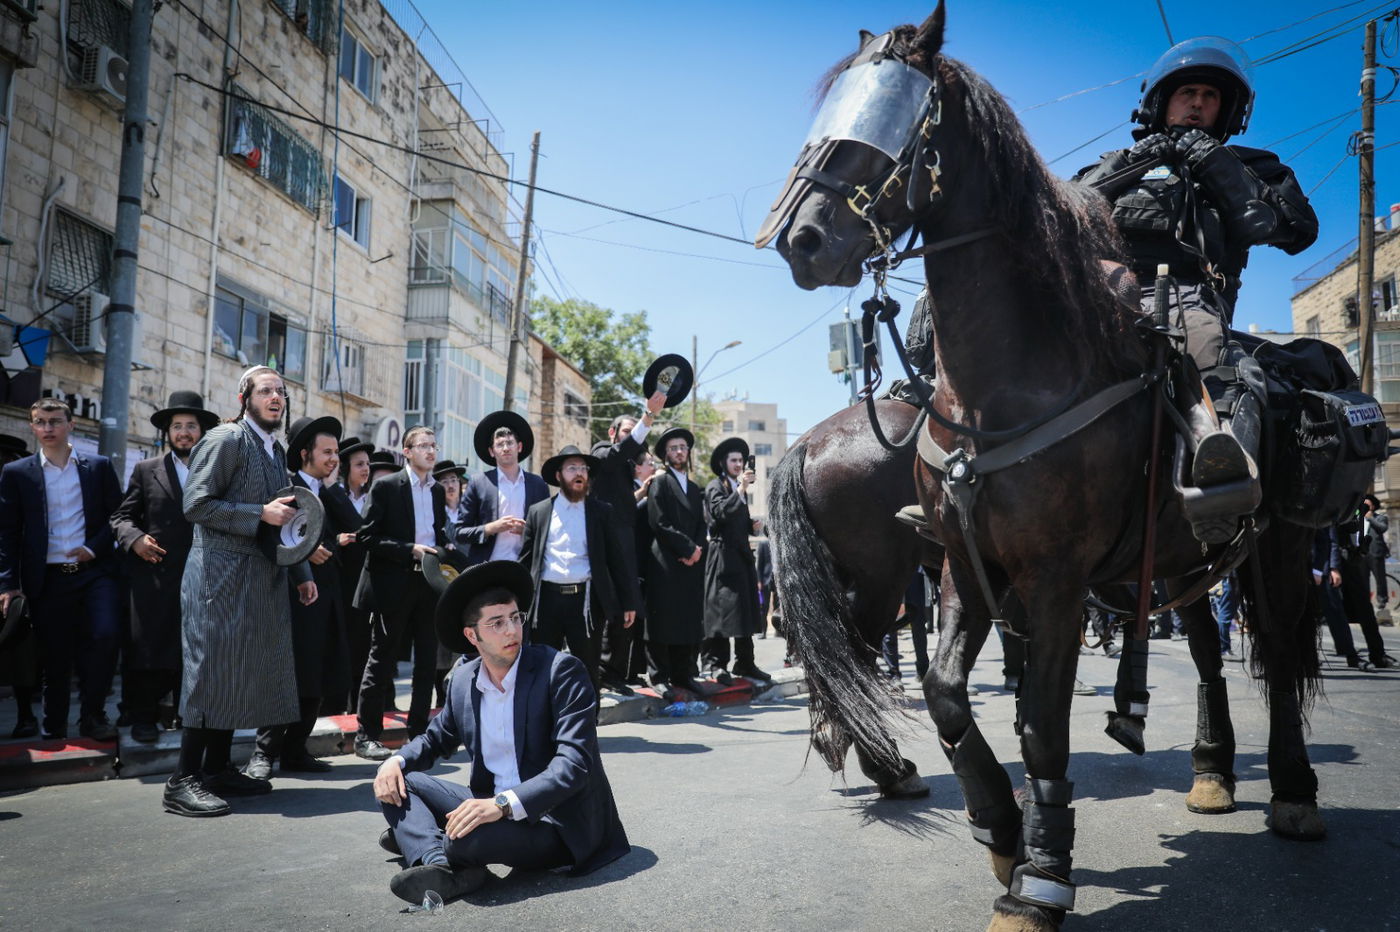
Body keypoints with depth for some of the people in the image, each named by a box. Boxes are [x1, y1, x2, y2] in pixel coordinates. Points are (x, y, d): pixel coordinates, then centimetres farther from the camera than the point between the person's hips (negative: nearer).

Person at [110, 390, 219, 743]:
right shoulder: (146, 470, 9)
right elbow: (122, 516, 7)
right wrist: (134, 538, -12)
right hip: (154, 576, -1)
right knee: (148, 647, 2)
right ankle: (143, 717, 12)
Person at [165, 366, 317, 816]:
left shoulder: (276, 450, 18)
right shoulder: (226, 439, -7)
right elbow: (196, 504, -15)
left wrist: (301, 573, 17)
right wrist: (261, 514, -18)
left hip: (262, 578, 8)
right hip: (222, 575, -8)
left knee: (243, 673, 10)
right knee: (212, 672, -7)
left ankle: (218, 769, 19)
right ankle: (183, 782, -1)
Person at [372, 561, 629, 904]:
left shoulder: (561, 670, -15)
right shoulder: (462, 681, 4)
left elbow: (573, 763, -23)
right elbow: (437, 737, 21)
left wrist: (504, 804, -35)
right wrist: (397, 761, -1)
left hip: (557, 820, -7)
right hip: (492, 806, 7)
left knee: (470, 837, -34)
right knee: (396, 783, -2)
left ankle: (419, 839, -2)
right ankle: (439, 866, -24)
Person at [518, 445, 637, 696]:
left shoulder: (602, 512, 6)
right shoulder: (539, 512, 9)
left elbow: (617, 559, 4)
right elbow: (526, 560, 9)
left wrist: (629, 602, 1)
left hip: (586, 600, -1)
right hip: (547, 599, 1)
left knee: (588, 672, 5)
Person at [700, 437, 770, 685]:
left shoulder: (739, 489, 21)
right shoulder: (716, 486, -4)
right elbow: (720, 512, -22)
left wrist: (752, 525, 8)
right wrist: (741, 489, -25)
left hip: (742, 554, 9)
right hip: (723, 554, -8)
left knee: (746, 610, 9)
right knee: (722, 607, -9)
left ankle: (745, 663, 15)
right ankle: (715, 662, -3)